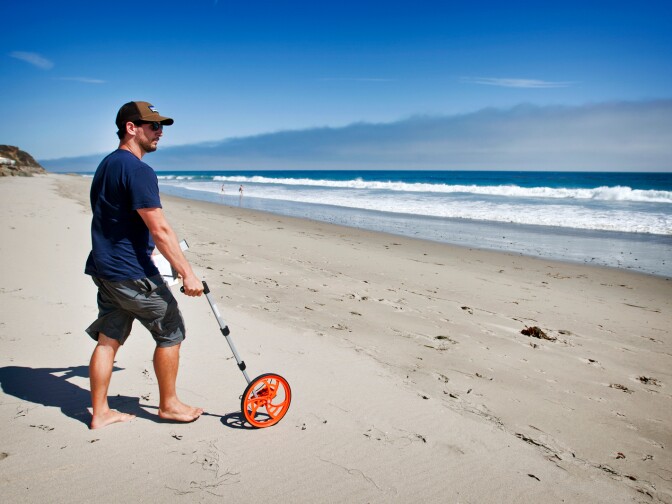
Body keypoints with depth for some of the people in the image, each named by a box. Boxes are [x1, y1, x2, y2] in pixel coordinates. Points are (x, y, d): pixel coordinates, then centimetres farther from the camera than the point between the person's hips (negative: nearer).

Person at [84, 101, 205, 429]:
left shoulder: (106, 165, 15)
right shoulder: (138, 170, -17)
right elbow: (160, 230, -23)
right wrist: (187, 273, -22)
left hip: (104, 269, 10)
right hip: (132, 273, -9)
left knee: (108, 339, 14)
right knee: (171, 332, 5)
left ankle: (100, 412, 23)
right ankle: (169, 405, 19)